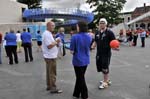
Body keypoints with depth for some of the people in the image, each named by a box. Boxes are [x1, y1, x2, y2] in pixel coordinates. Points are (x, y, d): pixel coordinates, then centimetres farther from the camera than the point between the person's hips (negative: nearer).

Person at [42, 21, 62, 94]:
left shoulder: (48, 34, 16)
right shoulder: (47, 34, -18)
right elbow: (49, 46, -25)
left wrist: (56, 42, 3)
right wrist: (56, 42, -11)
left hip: (49, 56, 11)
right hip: (50, 56, -11)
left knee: (49, 72, 16)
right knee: (52, 73, -4)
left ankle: (49, 86, 27)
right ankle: (53, 88, 2)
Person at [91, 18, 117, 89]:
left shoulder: (109, 32, -9)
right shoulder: (97, 33, 9)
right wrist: (93, 46, -2)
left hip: (106, 53, -7)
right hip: (99, 53, 7)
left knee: (105, 68, -1)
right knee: (100, 67, 14)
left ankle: (105, 82, 15)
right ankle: (107, 80, 34)